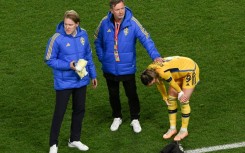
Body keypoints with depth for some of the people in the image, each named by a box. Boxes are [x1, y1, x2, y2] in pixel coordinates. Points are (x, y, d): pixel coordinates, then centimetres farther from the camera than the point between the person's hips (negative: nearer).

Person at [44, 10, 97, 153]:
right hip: (64, 82, -5)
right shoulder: (57, 38, -20)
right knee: (59, 112, 1)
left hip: (81, 80, 5)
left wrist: (93, 74, 11)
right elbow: (49, 60, -12)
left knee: (80, 110, 16)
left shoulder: (83, 34, -5)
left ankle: (75, 139, 32)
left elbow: (88, 55, 8)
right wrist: (68, 66, -23)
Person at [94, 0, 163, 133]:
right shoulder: (105, 23, -10)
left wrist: (155, 55, -35)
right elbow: (98, 41, 6)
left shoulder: (132, 22, -17)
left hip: (128, 68, -2)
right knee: (113, 95, 18)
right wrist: (102, 57, 1)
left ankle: (135, 120, 29)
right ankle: (117, 118, 39)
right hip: (109, 68, 2)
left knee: (132, 94, 10)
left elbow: (146, 39, -23)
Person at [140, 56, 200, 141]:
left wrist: (180, 93, -5)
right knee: (171, 99, 5)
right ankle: (172, 128, 17)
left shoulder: (162, 72, -40)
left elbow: (172, 83, -23)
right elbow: (159, 84, 2)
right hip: (179, 72, 8)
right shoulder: (151, 71, -15)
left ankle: (184, 130, 6)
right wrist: (165, 98, 12)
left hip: (190, 70, -8)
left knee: (184, 101, -8)